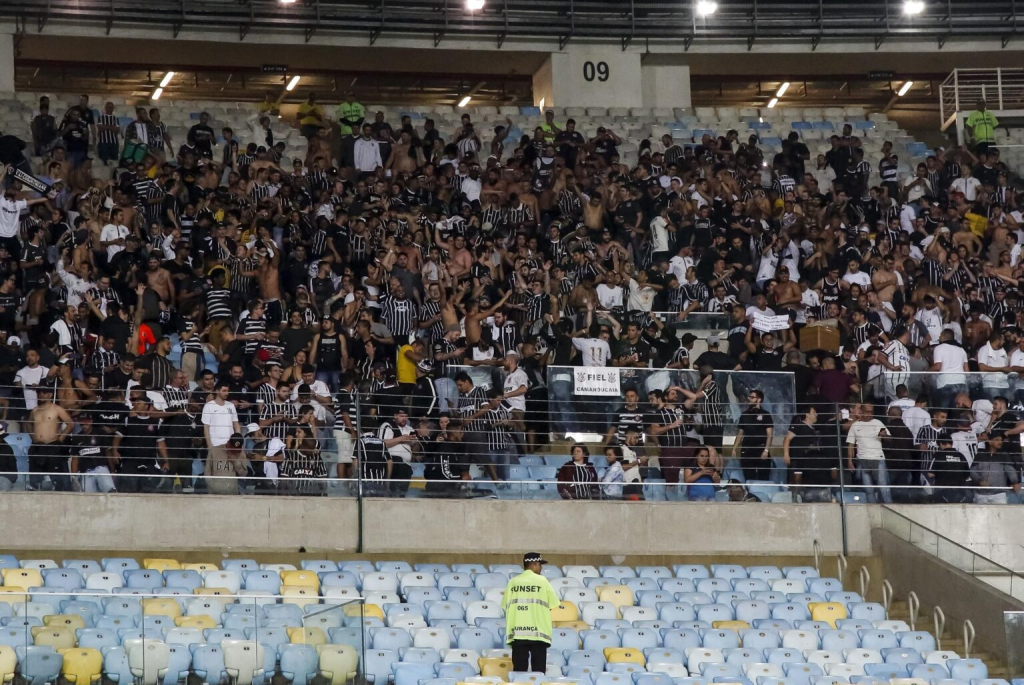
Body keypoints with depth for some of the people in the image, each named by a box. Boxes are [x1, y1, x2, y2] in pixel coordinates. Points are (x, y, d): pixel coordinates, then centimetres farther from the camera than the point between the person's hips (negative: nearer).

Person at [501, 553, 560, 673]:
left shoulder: (513, 582, 5)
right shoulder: (542, 581, -2)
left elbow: (504, 606, 6)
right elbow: (553, 604, 1)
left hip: (517, 632, 2)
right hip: (538, 632, -2)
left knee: (519, 670, 2)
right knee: (538, 669, 1)